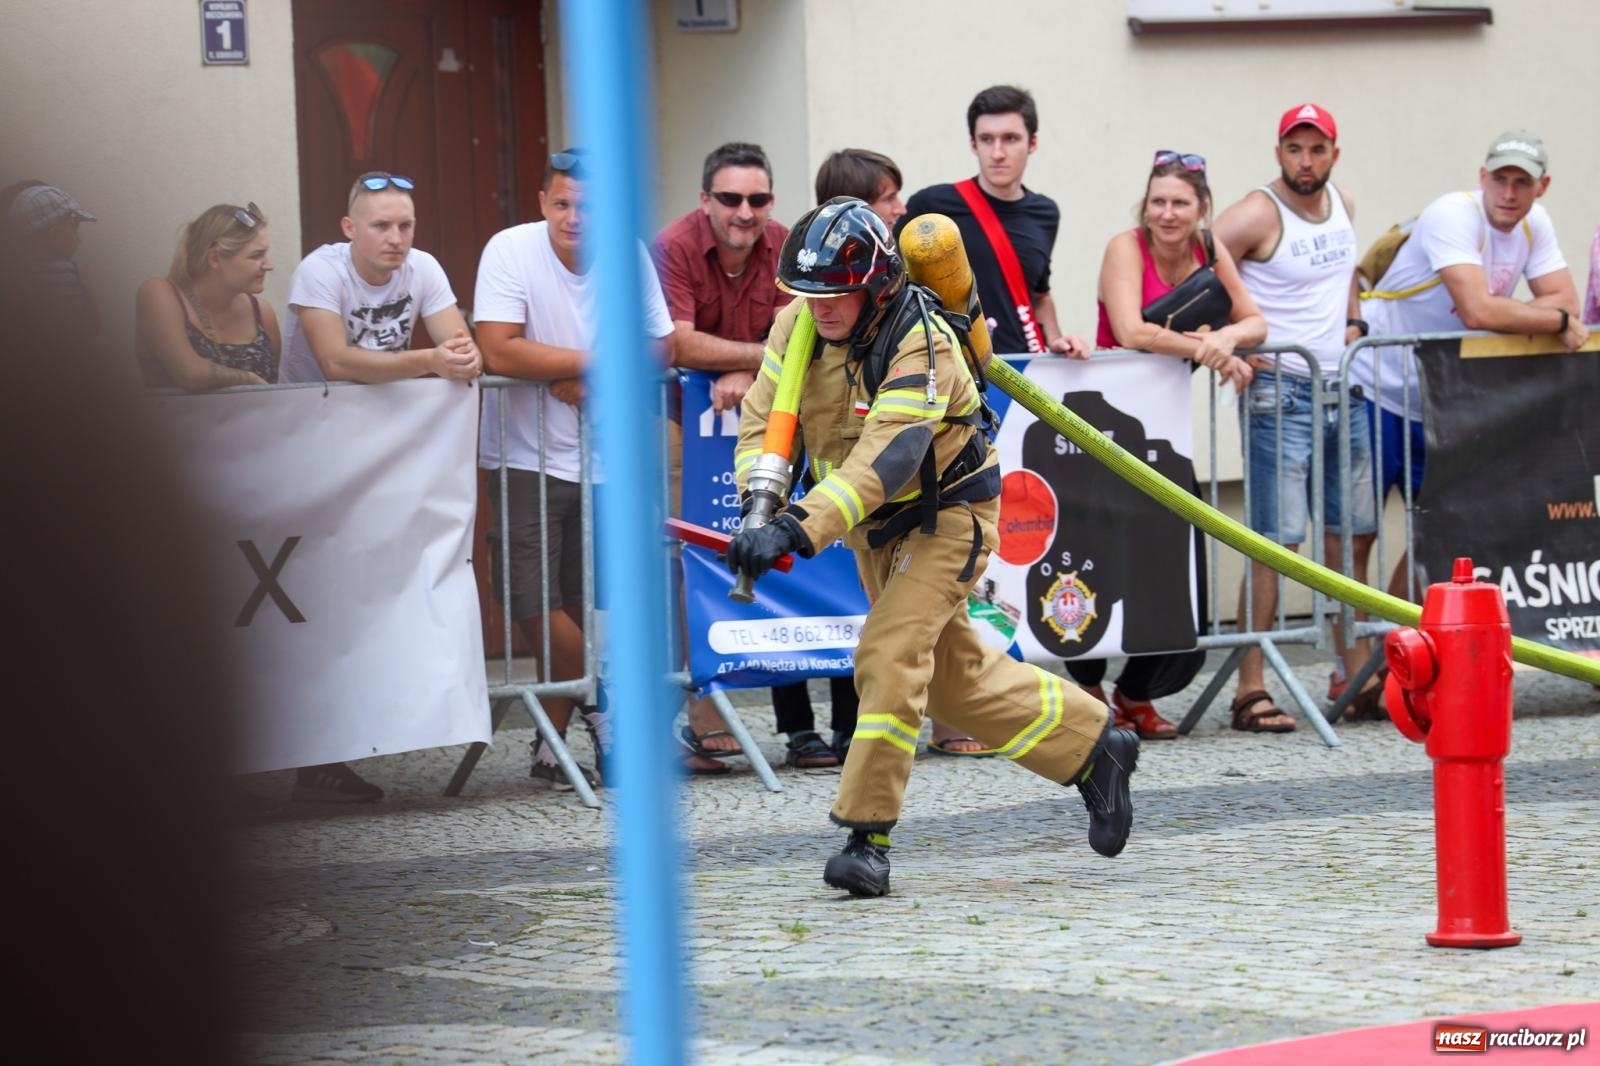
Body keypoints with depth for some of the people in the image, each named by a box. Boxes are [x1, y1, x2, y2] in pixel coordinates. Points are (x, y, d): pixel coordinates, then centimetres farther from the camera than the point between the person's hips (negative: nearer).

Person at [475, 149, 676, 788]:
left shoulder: (629, 256, -2)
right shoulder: (511, 251, -14)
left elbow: (660, 345, 4)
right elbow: (498, 350, -23)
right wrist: (595, 362, -19)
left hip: (602, 463, 3)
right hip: (526, 459, -3)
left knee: (579, 609, 6)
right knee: (536, 606, -11)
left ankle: (555, 748, 18)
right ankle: (608, 707, 11)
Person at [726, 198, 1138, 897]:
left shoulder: (922, 346, -31)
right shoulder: (798, 324, -11)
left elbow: (883, 460, -42)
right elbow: (764, 419, -11)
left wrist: (798, 529, -53)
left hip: (947, 514, -8)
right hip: (877, 525, 8)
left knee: (888, 656, -21)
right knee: (954, 673, 14)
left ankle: (868, 837, -16)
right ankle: (1094, 749, 30)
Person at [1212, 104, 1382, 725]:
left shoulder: (1342, 205, 10)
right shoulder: (1257, 215, -11)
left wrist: (1352, 321, 14)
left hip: (1341, 389, 7)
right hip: (1278, 390, -7)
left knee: (1354, 534, 10)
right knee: (1277, 540, -12)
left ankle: (1357, 676, 19)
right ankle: (1251, 688, -10)